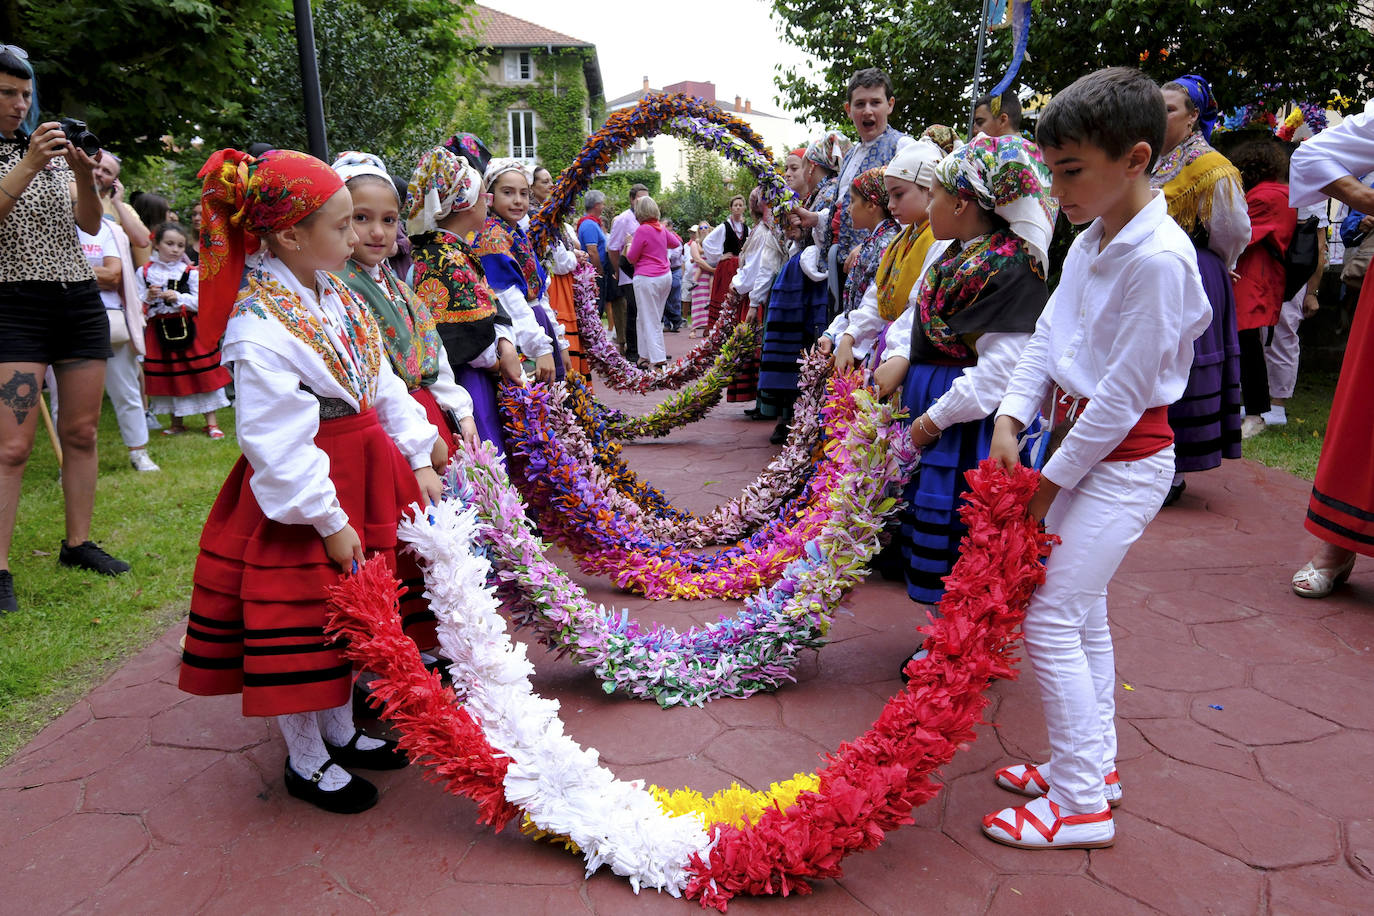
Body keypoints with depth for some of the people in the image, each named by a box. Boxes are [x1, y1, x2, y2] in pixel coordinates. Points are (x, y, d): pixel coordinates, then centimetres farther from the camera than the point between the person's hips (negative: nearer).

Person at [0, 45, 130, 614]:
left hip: (81, 300, 5)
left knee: (81, 431, 6)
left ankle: (78, 544, 15)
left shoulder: (53, 147, 15)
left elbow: (90, 224, 7)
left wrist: (85, 177, -11)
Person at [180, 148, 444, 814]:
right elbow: (277, 442, -23)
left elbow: (384, 387, 10)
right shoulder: (259, 329, -22)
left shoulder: (338, 298, 5)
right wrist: (327, 519, -20)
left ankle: (340, 732, 40)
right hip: (305, 492, -8)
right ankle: (306, 760, 27)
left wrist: (418, 459, 5)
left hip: (365, 475, 9)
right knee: (302, 622, 6)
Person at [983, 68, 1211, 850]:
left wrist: (1055, 476, -15)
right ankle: (1094, 765, 32)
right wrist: (1011, 418, -8)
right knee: (1083, 612, 16)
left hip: (1123, 460, -9)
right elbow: (1049, 336, 6)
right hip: (1080, 444, 9)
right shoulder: (1091, 243, 7)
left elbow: (1126, 389, -21)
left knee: (1051, 616, -8)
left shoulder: (1158, 258, -21)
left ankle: (1082, 805, 5)